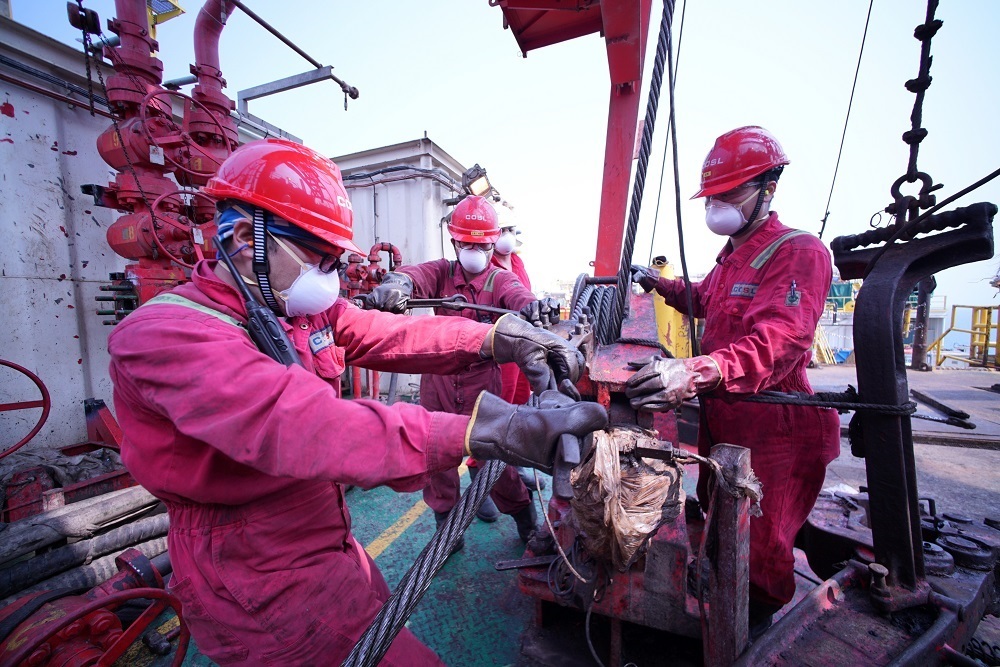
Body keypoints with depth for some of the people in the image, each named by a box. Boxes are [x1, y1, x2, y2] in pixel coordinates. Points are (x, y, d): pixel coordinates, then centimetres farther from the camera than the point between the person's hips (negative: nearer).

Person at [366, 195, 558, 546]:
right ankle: (446, 521, 37)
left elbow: (516, 293, -25)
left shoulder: (500, 279, -2)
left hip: (482, 380, -2)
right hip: (437, 378, 3)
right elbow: (416, 275, -21)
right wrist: (396, 283, -45)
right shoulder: (442, 272, 2)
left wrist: (530, 305, -50)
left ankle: (525, 516, 34)